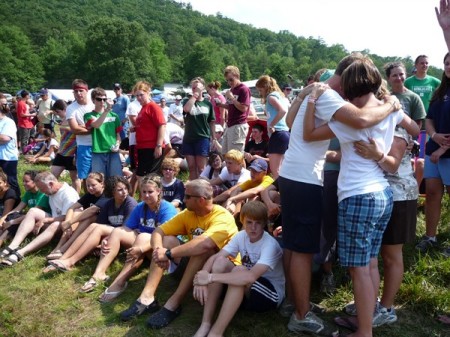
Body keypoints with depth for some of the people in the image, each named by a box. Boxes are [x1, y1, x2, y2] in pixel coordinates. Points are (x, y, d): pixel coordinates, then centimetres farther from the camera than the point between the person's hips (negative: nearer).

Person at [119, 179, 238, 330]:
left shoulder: (222, 217, -24)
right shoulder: (188, 214, -2)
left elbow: (204, 244, -42)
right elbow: (158, 231, -6)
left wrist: (169, 254, -36)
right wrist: (158, 250, -28)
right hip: (193, 264, 7)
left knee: (203, 248, -34)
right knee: (167, 240, -11)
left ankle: (173, 303, -30)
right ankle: (147, 297, -23)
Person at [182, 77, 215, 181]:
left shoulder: (208, 104, 3)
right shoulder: (188, 101, 5)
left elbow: (212, 122, 7)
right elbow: (186, 109, -20)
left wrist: (213, 138, 5)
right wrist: (194, 95, -14)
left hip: (203, 138, -2)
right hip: (188, 138, 2)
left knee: (201, 168, 1)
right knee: (191, 167, 7)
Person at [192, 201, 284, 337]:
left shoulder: (270, 244, -25)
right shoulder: (241, 236, -6)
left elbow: (251, 277, -40)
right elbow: (215, 257, -13)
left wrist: (211, 277, -39)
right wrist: (202, 278, -34)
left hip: (271, 294, -6)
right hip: (245, 290, 6)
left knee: (239, 270, -33)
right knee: (220, 261, -18)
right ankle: (205, 325, -18)